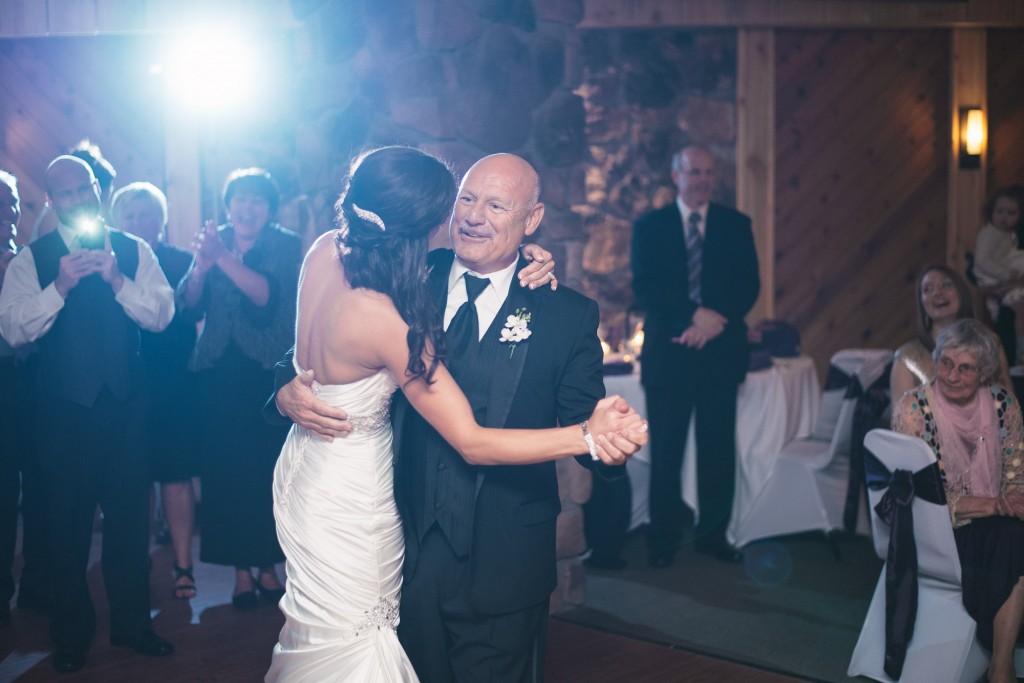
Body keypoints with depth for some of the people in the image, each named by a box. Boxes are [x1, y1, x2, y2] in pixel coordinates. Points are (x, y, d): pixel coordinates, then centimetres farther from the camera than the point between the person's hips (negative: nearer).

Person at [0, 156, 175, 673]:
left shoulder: (133, 251, 4)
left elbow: (161, 315, -5)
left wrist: (118, 281, -20)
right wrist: (60, 286, -21)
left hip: (124, 401, 1)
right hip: (64, 405, -1)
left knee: (130, 514, 9)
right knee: (67, 520, 9)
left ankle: (131, 623, 27)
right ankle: (72, 633, 27)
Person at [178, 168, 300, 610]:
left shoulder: (285, 246, 0)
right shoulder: (214, 241, 7)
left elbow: (268, 294, -17)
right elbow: (190, 305, -3)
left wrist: (223, 258, -30)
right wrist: (201, 265, -22)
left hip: (270, 372, -2)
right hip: (221, 375, 2)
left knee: (269, 470, -1)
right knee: (226, 471, -1)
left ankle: (267, 566, 12)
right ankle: (241, 570, 7)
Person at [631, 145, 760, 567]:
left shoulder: (736, 225, 11)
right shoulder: (649, 227, 5)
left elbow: (749, 285, 3)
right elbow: (644, 290, -5)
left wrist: (715, 320, -13)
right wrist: (696, 314, -17)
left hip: (719, 353, 2)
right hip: (668, 354, -1)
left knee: (719, 450, 4)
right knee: (665, 452, 2)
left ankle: (713, 533, 17)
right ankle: (663, 540, 12)